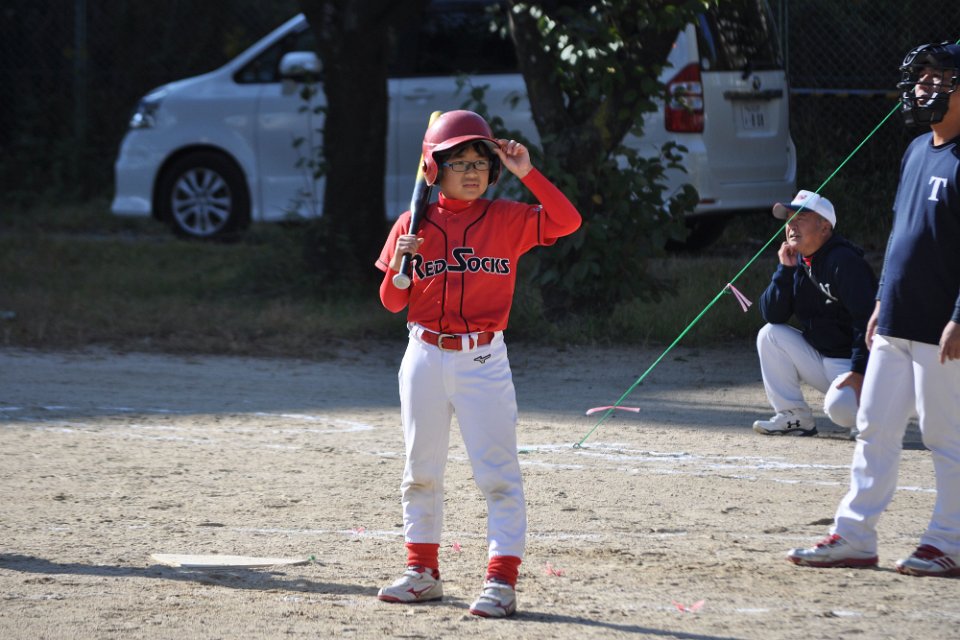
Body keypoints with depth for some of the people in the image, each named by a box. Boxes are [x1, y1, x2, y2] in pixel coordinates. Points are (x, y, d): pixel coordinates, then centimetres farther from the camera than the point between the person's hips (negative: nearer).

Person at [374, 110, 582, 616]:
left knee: (498, 473, -8)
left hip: (483, 360, -2)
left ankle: (501, 580, -8)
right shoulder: (413, 224, 4)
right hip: (425, 359, 2)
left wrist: (526, 174, -16)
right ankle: (422, 571, 23)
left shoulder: (507, 220, 0)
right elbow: (392, 302, 5)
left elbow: (567, 221, -13)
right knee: (421, 472, 11)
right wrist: (399, 265, -15)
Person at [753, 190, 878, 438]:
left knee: (839, 407, -34)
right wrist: (785, 270, -11)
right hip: (819, 358, 8)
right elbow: (772, 315, -1)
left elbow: (867, 320, -24)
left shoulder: (844, 261, -19)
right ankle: (795, 417, -4)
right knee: (769, 335, -6)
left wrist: (859, 373, -29)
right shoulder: (798, 263, 6)